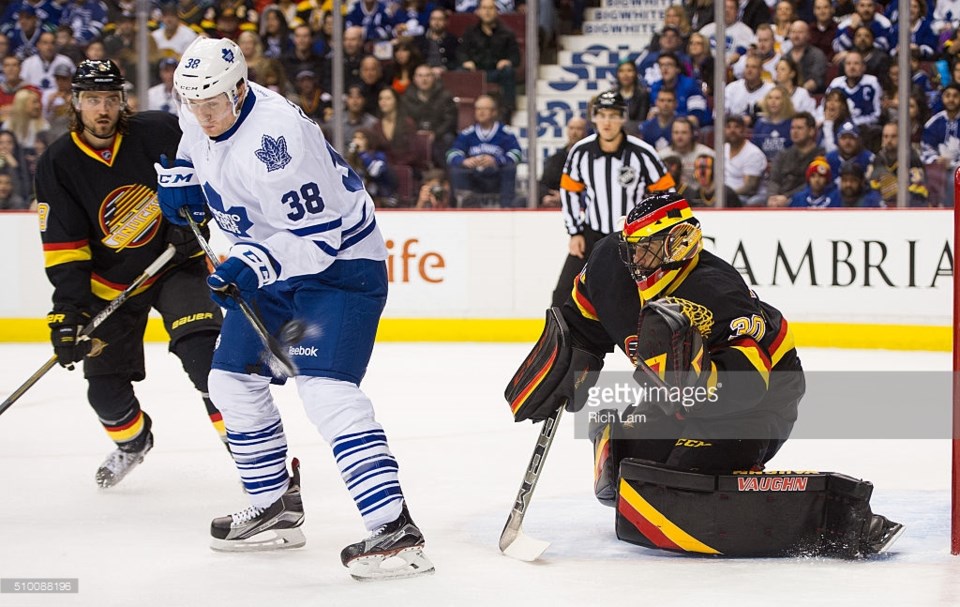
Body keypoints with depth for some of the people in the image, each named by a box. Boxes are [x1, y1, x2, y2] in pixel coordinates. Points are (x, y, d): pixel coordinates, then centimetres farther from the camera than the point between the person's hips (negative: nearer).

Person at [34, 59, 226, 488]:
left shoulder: (157, 132, -16)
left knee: (202, 349, -25)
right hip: (112, 282, 2)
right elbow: (63, 247, -13)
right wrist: (68, 309, -21)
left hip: (176, 264, -2)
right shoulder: (57, 165, -11)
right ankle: (132, 442, 38)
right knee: (105, 385, 6)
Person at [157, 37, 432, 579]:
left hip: (339, 262, -10)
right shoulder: (201, 118, -3)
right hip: (271, 263, 10)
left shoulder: (275, 137, -31)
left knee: (325, 388, -25)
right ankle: (276, 510, 29)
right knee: (233, 380, 14)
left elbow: (317, 236, -29)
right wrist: (181, 183, 7)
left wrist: (254, 266, -39)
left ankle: (396, 530, -31)